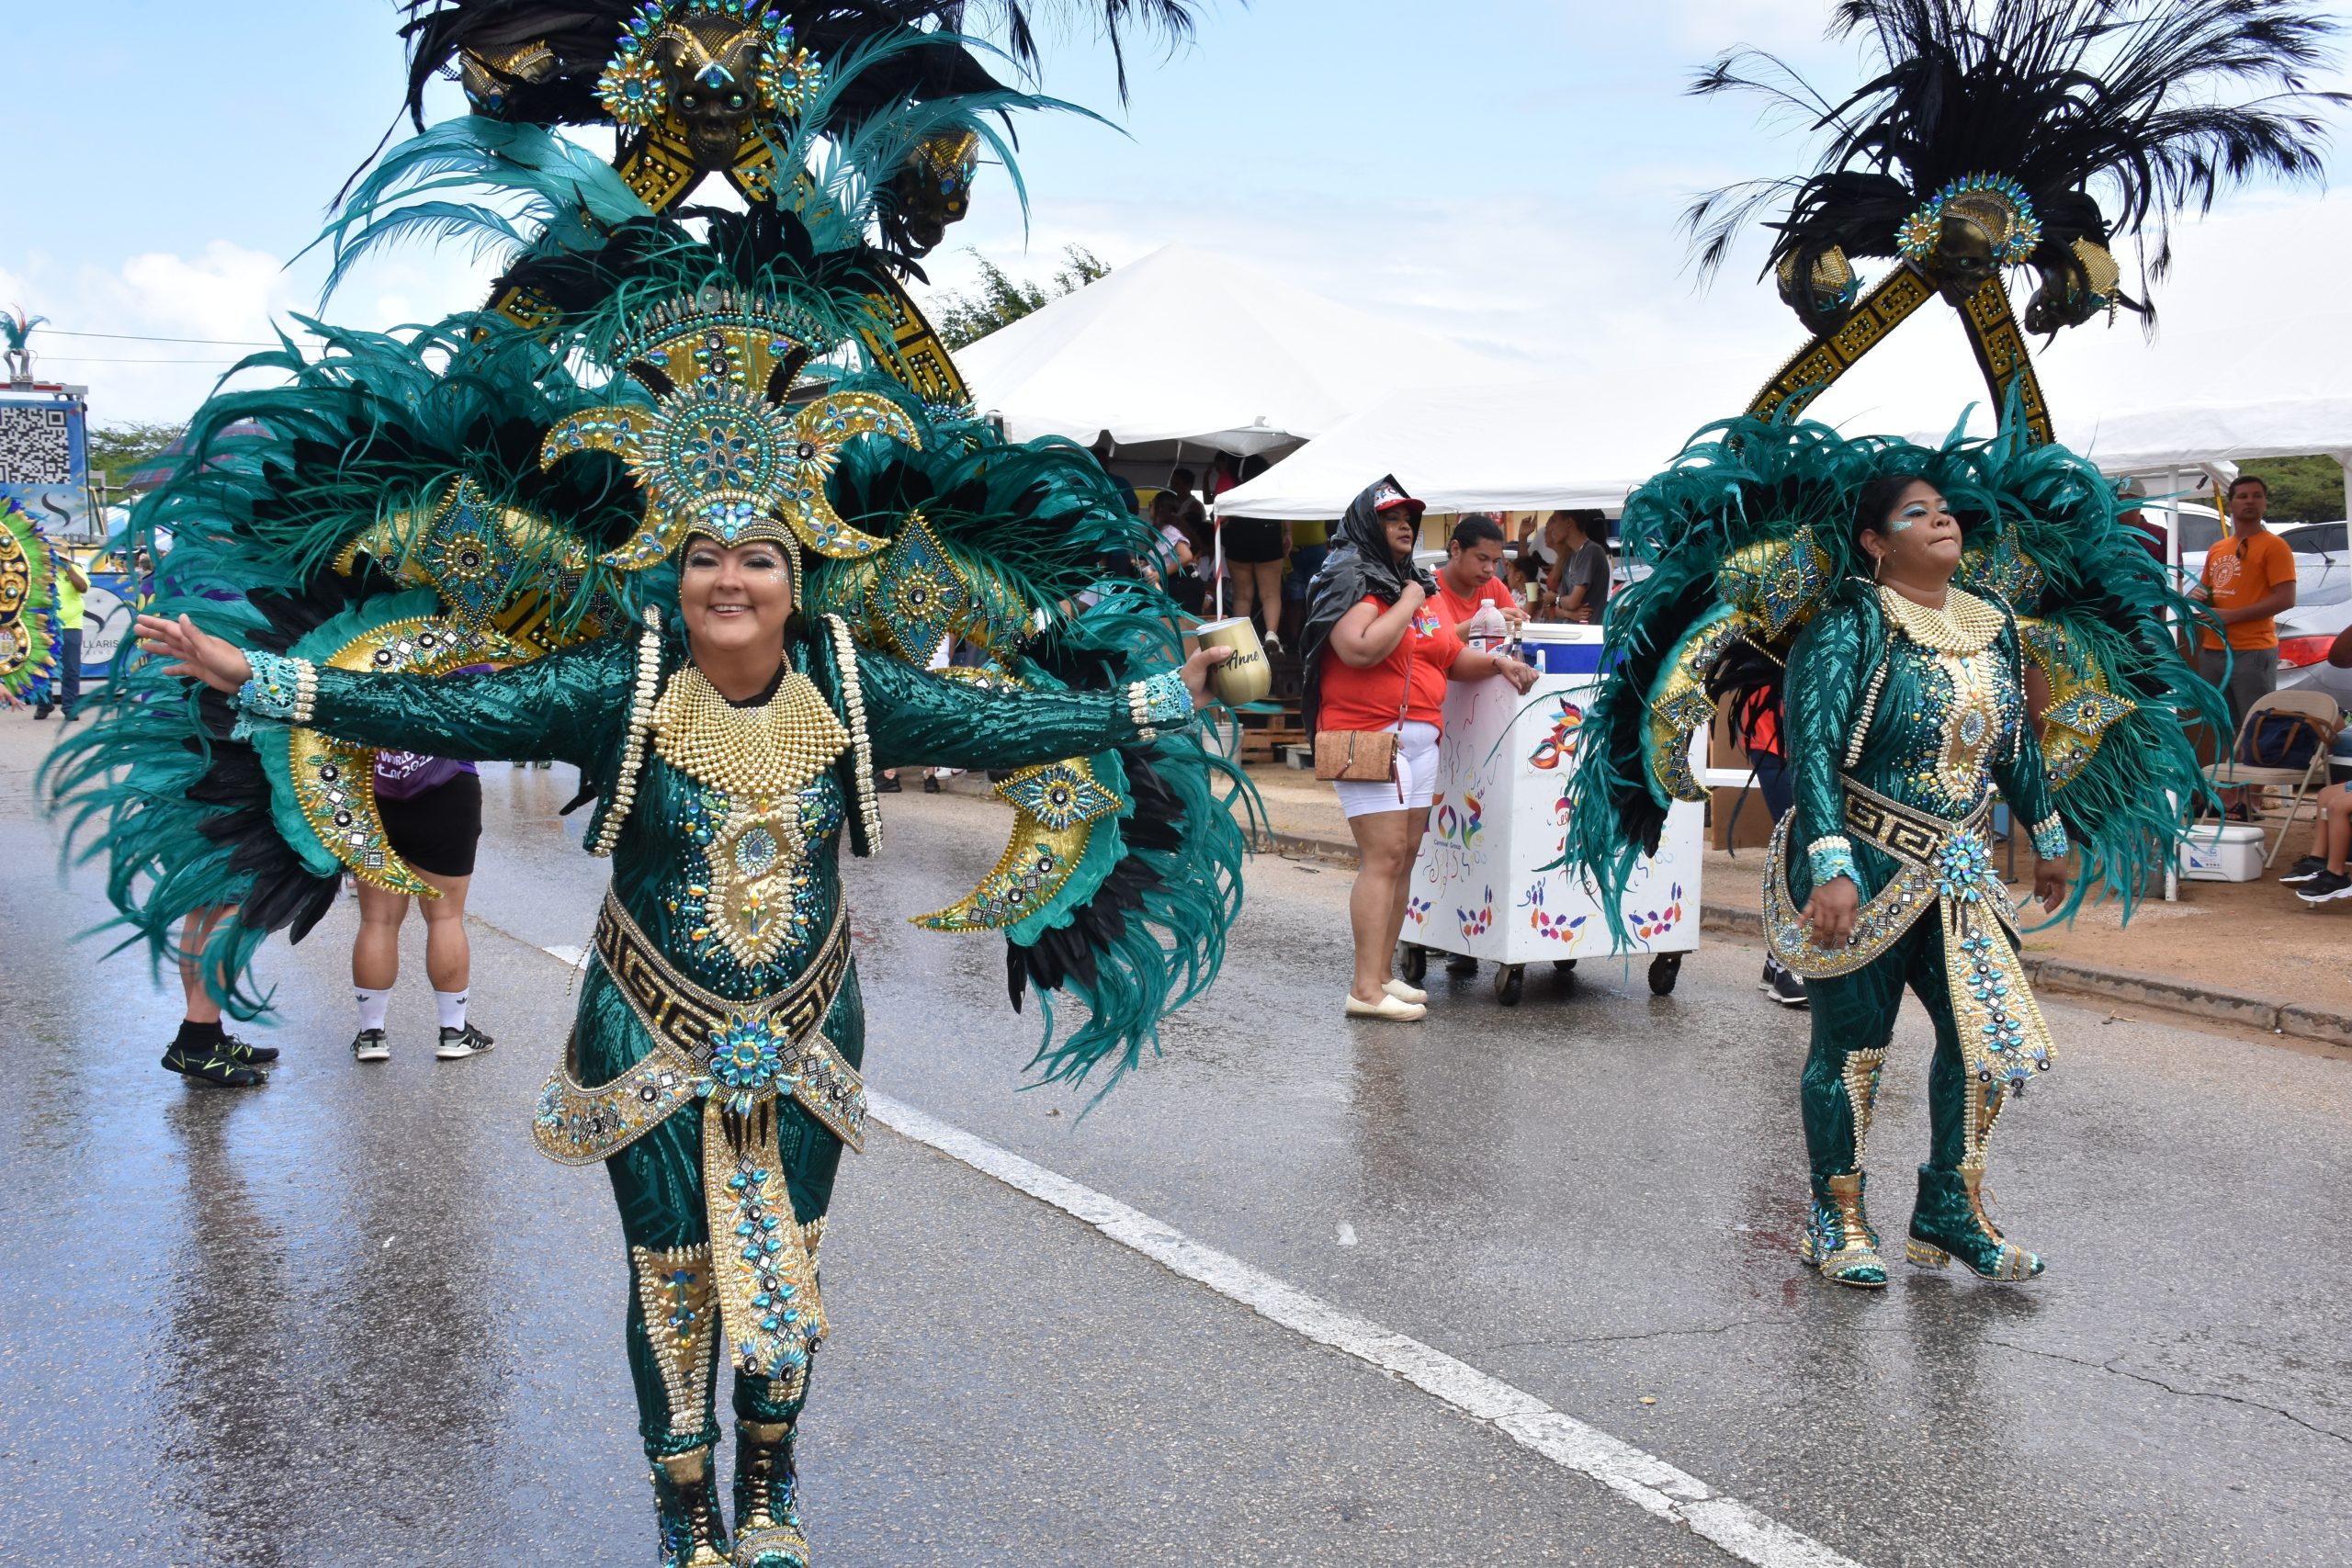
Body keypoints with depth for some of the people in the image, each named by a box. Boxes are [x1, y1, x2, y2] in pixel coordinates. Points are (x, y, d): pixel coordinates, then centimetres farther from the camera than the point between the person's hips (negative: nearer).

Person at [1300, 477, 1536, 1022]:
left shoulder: (1419, 585, 20)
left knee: (1405, 856, 9)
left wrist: (1497, 662, 10)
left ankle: (1381, 973, 16)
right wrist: (1406, 606, -12)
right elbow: (1360, 650, -24)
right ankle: (1365, 989, -11)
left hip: (1419, 739, 9)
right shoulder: (1351, 581, -6)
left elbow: (1452, 657, 27)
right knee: (1383, 858, -12)